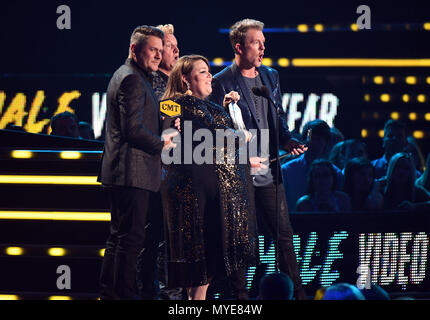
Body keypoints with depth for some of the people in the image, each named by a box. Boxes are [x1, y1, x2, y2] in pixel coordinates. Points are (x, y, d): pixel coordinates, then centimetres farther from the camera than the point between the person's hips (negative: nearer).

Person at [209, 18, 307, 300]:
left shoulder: (270, 77, 12)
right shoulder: (222, 83, -7)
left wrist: (286, 139, 3)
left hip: (269, 169, 5)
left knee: (284, 233, 7)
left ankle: (296, 290, 14)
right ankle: (239, 292, 10)